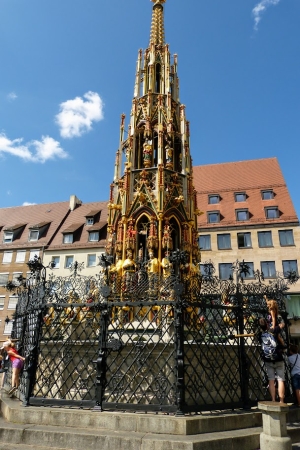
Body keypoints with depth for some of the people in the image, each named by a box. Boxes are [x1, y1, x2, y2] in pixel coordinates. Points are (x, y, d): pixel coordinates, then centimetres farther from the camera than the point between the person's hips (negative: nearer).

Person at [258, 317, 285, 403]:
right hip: (278, 360, -2)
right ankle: (281, 402, -1)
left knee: (271, 381, 6)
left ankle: (273, 401, 4)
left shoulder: (260, 334, -2)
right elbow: (282, 324, 8)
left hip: (268, 361, 2)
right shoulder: (273, 331, -8)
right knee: (280, 380, 1)